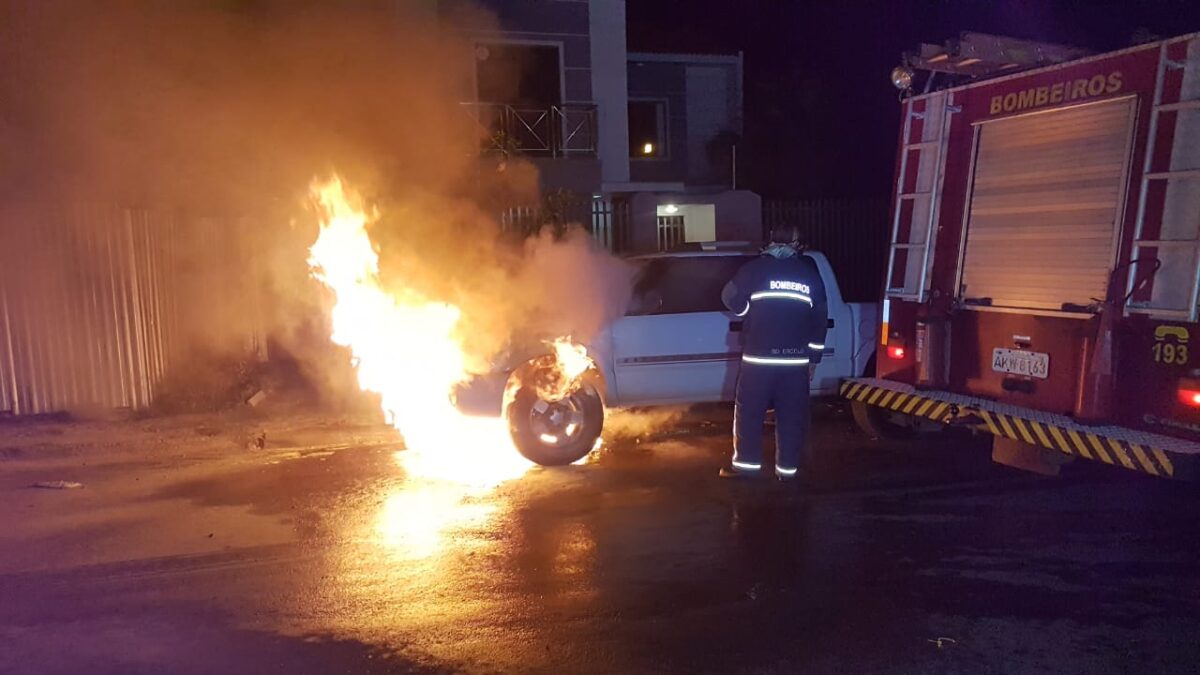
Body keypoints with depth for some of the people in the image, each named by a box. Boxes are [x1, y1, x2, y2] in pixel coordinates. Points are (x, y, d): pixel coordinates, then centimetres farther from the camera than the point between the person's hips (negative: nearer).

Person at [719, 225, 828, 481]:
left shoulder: (756, 268, 1)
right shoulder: (810, 272, 10)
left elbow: (730, 298, 6)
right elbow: (820, 318, 12)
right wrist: (813, 358, 17)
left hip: (759, 357, -2)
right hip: (796, 359, 3)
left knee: (749, 411, 8)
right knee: (791, 415, 9)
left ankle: (747, 462, 12)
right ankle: (787, 467, 15)